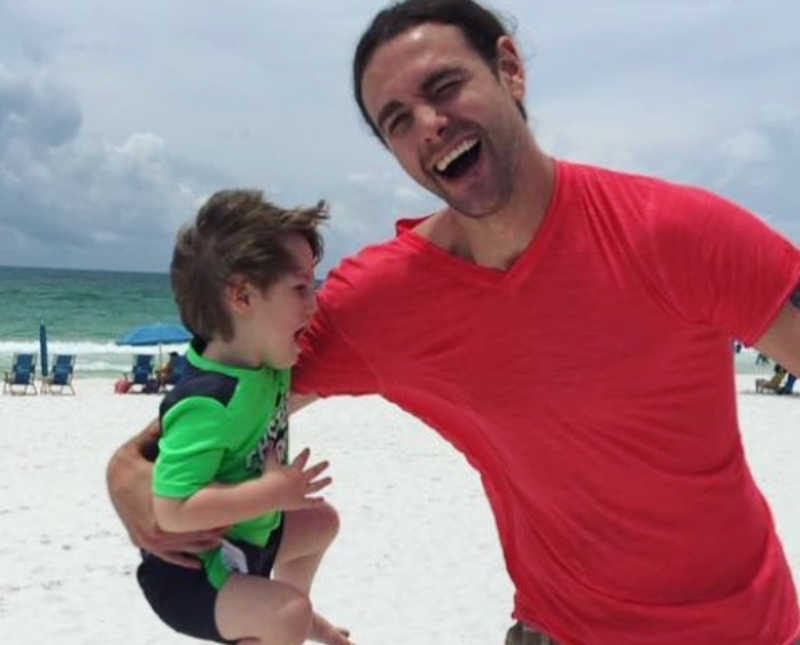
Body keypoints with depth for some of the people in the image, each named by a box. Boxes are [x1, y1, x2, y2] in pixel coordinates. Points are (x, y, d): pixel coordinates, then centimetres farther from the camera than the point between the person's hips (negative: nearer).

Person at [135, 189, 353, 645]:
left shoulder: (265, 361, -8)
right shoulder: (206, 404, -35)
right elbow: (172, 510, -38)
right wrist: (272, 492, -33)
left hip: (243, 539, 9)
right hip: (187, 575, -9)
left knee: (321, 520, 28)